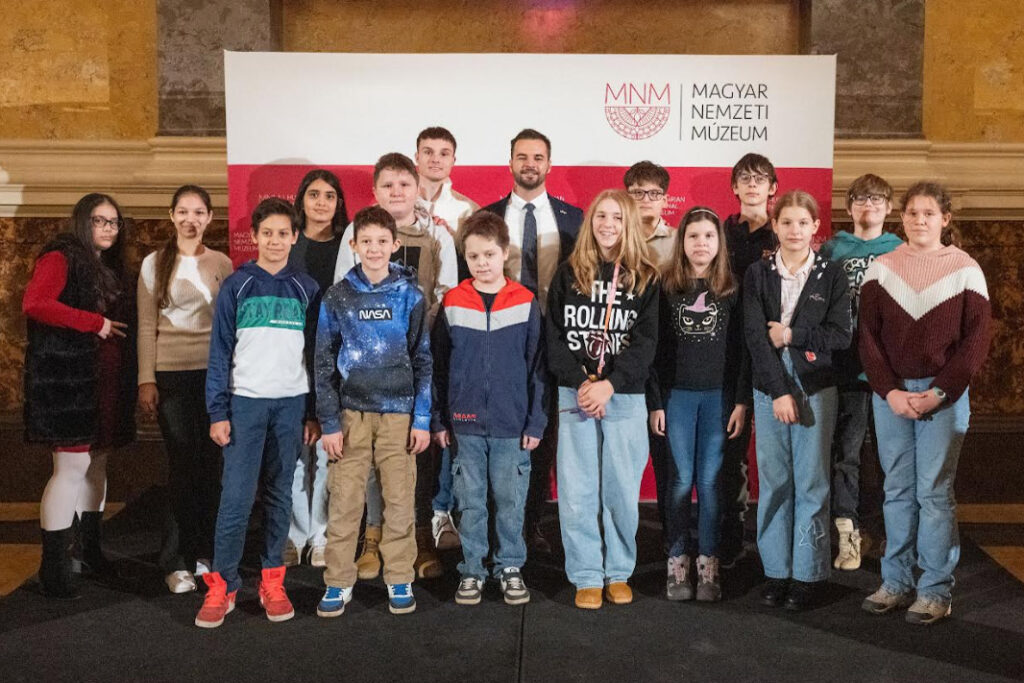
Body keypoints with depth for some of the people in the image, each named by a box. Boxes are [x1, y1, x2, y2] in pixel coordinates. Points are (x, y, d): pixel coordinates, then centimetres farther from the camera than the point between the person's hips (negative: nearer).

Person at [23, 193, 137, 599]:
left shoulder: (112, 267, 18)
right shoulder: (60, 258, -7)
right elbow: (34, 305, -22)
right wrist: (94, 323, -19)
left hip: (106, 381, 8)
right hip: (68, 379, -8)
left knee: (97, 462, 13)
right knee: (72, 465, -8)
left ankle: (90, 547, 26)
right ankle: (54, 566, 0)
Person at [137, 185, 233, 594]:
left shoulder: (222, 264, 7)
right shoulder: (155, 263, 2)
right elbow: (146, 326, 1)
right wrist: (146, 380, -5)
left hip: (215, 373, 2)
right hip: (172, 374, -2)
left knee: (209, 463, 4)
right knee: (182, 464, -4)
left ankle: (204, 553, 17)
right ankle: (177, 561, 7)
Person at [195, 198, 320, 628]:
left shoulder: (306, 289, 6)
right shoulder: (236, 286, 2)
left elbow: (317, 354, 8)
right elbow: (220, 353, 1)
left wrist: (314, 413, 5)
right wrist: (217, 412, -5)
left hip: (292, 404, 2)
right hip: (245, 402, -2)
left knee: (279, 495, 8)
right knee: (236, 496, -5)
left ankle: (272, 581, 17)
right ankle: (221, 585, 5)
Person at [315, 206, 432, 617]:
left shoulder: (410, 295, 3)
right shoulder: (337, 298, 3)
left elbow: (423, 360, 4)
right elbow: (324, 363, 3)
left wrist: (423, 419, -2)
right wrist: (329, 422, -3)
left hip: (399, 413, 0)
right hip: (350, 413, 0)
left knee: (400, 500, 3)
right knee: (344, 502, 1)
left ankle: (400, 580, 17)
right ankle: (338, 583, 13)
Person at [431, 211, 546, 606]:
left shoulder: (525, 304, -1)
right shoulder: (452, 304, 1)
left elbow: (536, 367, 1)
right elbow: (438, 367, 6)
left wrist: (536, 421, -2)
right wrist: (439, 420, 4)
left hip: (512, 424, -1)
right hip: (465, 424, 1)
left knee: (510, 500, 9)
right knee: (471, 502, 10)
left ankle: (510, 567, 24)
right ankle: (472, 570, 22)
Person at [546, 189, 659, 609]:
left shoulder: (646, 278, 5)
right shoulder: (568, 274, 7)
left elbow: (645, 341, -3)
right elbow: (554, 337, 2)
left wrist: (609, 384, -16)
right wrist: (580, 383, -12)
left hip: (625, 398, 0)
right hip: (575, 396, 1)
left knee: (622, 490, 4)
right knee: (577, 492, 1)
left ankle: (618, 573, 20)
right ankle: (587, 576, 13)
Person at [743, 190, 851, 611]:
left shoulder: (831, 275, 4)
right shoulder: (757, 275, 5)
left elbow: (841, 335, -1)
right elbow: (755, 336, -4)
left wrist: (792, 335, -11)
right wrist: (779, 391, -12)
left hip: (816, 386, -1)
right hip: (769, 387, 1)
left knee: (811, 482, 0)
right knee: (773, 482, 5)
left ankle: (809, 575, 10)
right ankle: (776, 572, 14)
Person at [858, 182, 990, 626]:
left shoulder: (965, 270, 1)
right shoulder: (881, 268, 6)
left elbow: (976, 341, -3)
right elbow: (869, 337, 3)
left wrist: (937, 393, -11)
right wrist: (889, 391, -8)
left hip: (943, 394, -2)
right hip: (890, 393, 2)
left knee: (934, 491, -1)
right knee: (897, 489, 7)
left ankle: (936, 590, 8)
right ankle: (896, 582, 16)